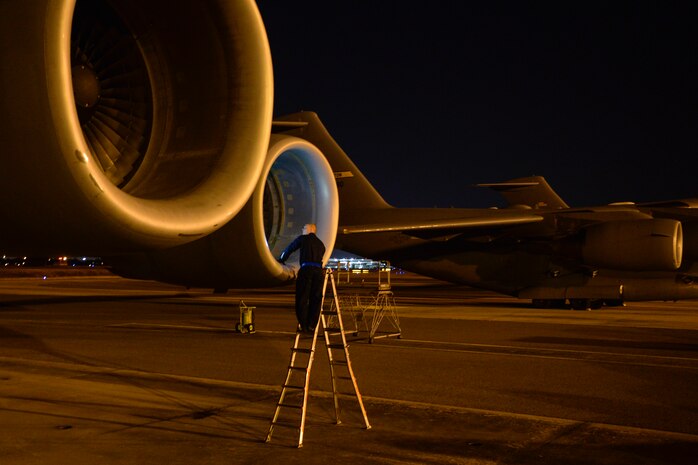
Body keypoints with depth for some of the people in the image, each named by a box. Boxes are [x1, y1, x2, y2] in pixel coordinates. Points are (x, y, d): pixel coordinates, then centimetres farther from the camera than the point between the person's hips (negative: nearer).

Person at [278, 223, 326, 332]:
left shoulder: (303, 238, 11)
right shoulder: (321, 244, 24)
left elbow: (289, 249, 19)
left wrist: (281, 259, 37)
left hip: (306, 270, -4)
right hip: (319, 271, 4)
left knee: (302, 300, 1)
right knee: (315, 300, 6)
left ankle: (304, 326, -3)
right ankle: (311, 326, 4)